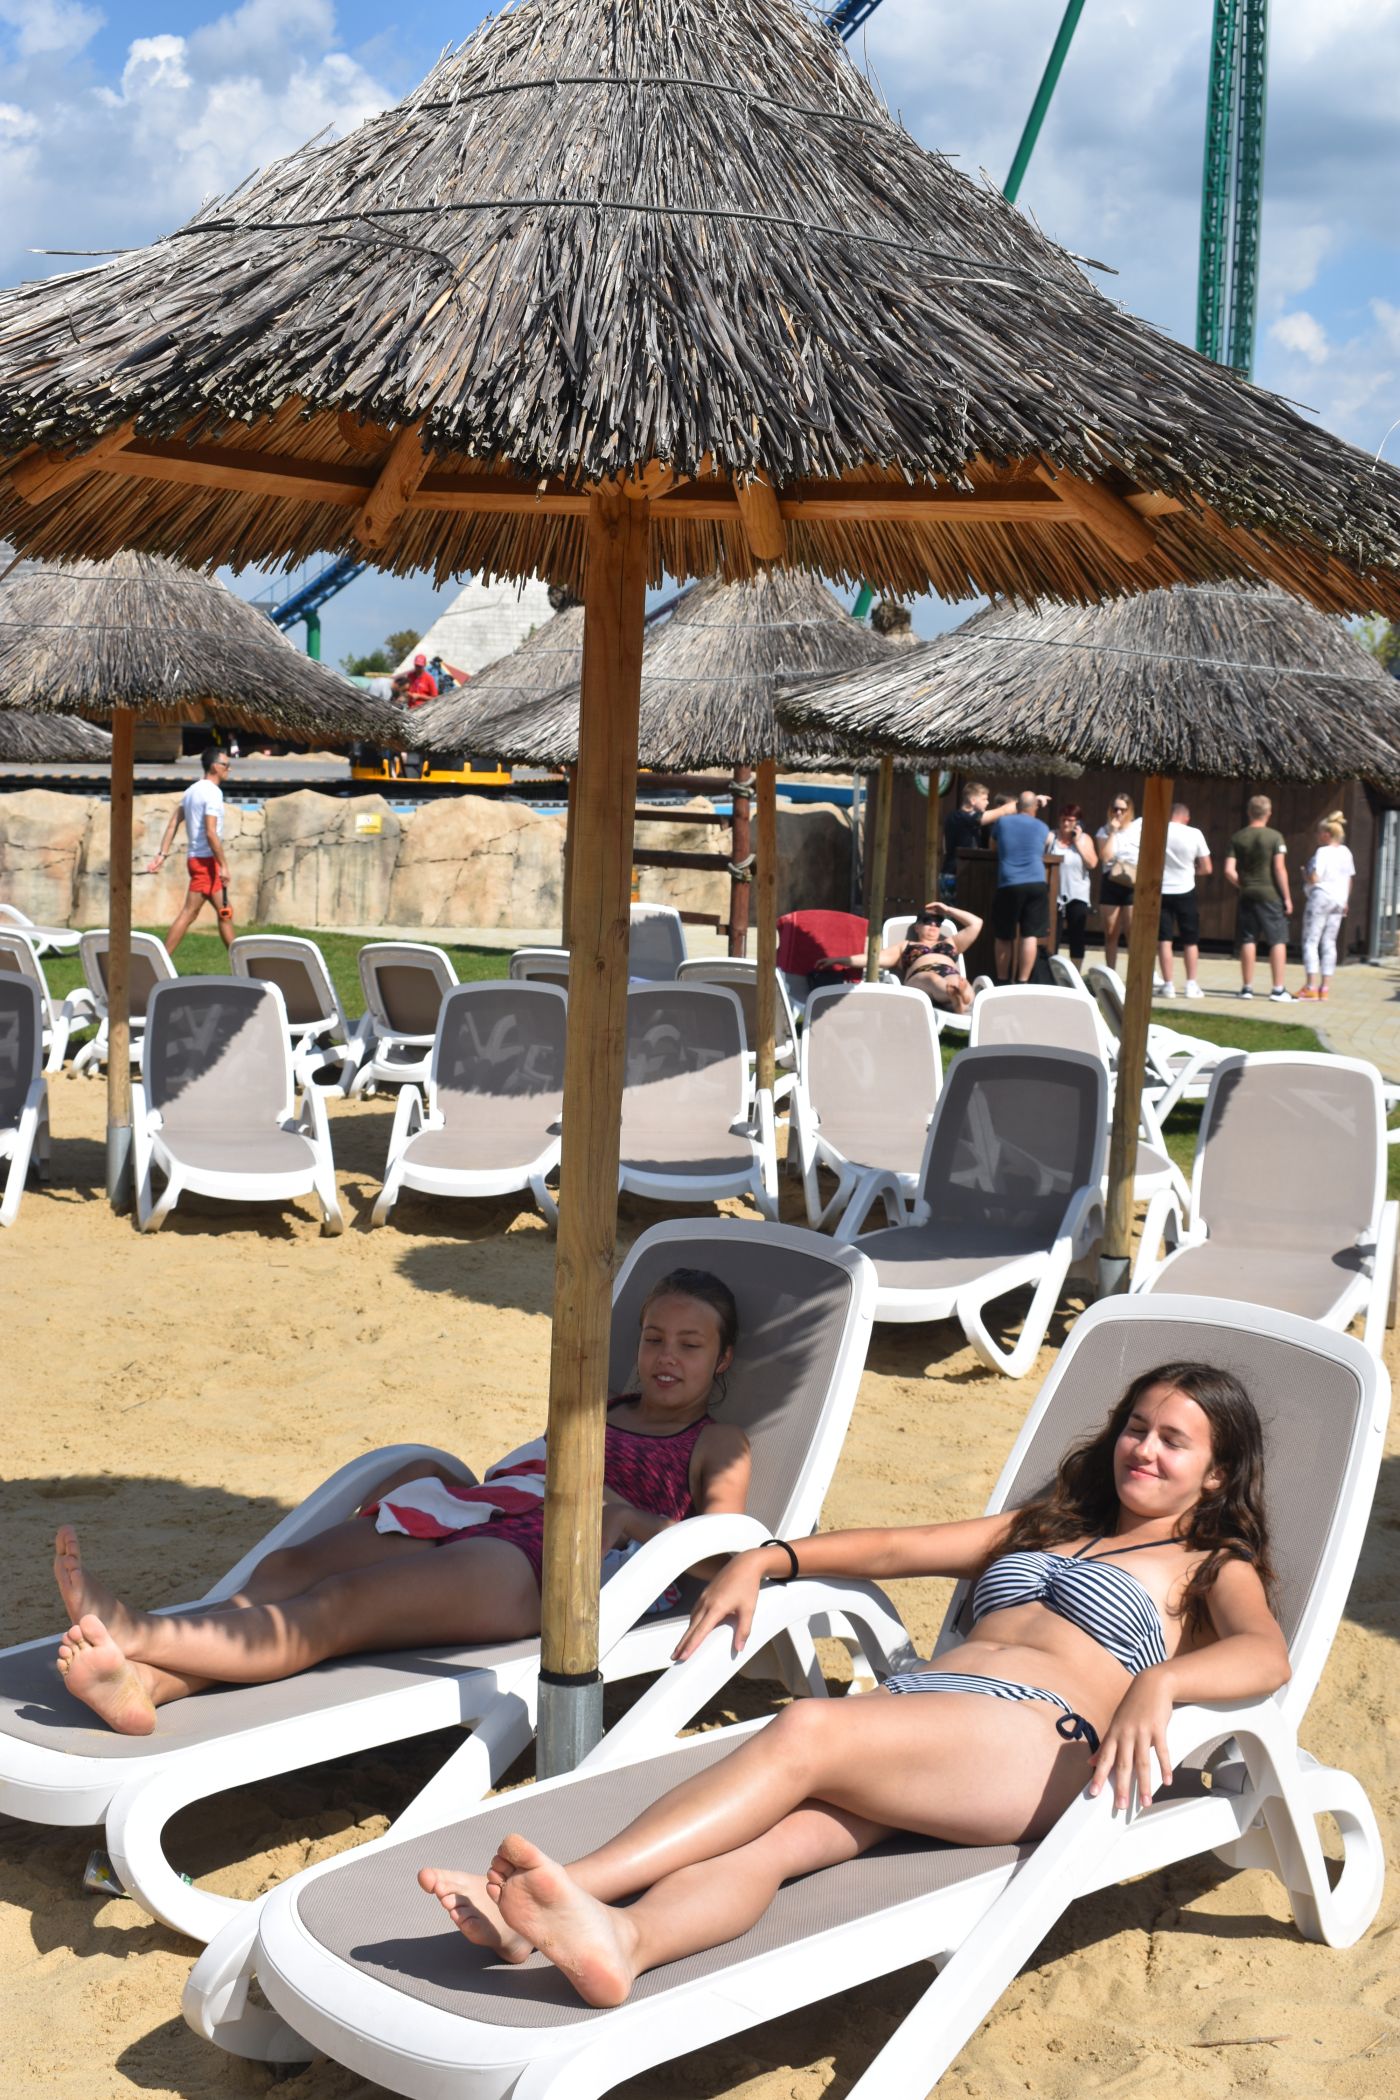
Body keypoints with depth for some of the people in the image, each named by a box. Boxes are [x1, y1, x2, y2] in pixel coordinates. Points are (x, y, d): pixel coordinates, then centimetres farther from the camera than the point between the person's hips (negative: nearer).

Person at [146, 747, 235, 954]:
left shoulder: (192, 791, 14)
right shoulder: (212, 792, -14)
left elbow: (172, 825, 10)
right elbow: (210, 832, -21)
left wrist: (162, 854, 8)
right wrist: (223, 865, -20)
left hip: (196, 857, 10)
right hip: (206, 859, -10)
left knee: (225, 912, 11)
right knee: (189, 913, -5)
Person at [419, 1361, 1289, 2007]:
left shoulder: (1210, 1567, 19)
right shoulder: (1042, 1527, 37)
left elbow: (1266, 1656, -4)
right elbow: (899, 1547, 32)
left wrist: (1156, 1683, -25)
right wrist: (770, 1557, 16)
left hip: (1036, 1741, -5)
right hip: (910, 1703, 5)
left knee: (807, 1730, -34)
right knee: (768, 1836, -30)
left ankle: (577, 1883, -49)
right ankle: (614, 1938, -58)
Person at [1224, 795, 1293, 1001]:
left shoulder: (1238, 838, 2)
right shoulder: (1275, 837, -7)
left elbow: (1229, 871, -3)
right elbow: (1279, 869, -11)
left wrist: (1242, 886, 13)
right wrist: (1287, 898, -5)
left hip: (1247, 894, 3)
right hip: (1270, 894, -3)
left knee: (1248, 941, 8)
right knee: (1278, 941, 3)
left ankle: (1247, 987, 10)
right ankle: (1278, 988, 1)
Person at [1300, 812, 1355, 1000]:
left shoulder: (1323, 852, -15)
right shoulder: (1345, 852, 9)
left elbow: (1314, 878, -20)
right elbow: (1349, 879, 15)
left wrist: (1304, 874, 1)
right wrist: (1346, 902, 22)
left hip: (1320, 898, -8)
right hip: (1338, 900, 8)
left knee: (1310, 941, -3)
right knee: (1329, 943, 10)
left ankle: (1311, 987, -9)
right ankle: (1325, 987, 9)